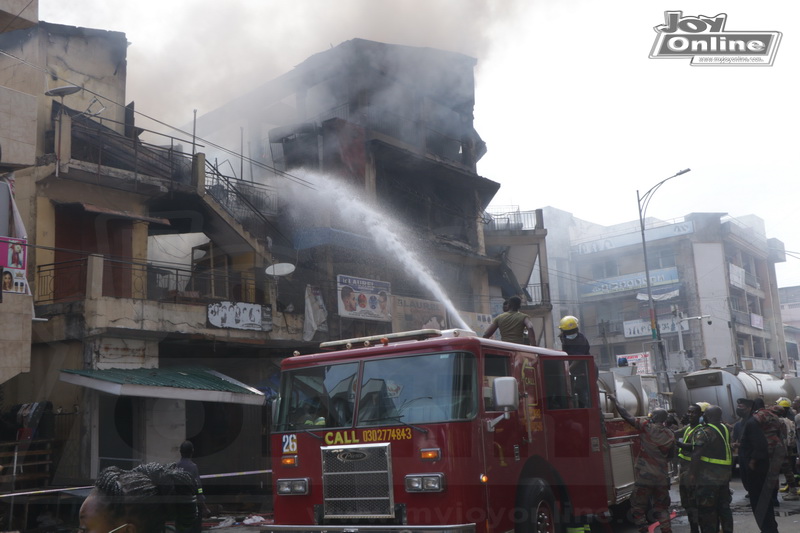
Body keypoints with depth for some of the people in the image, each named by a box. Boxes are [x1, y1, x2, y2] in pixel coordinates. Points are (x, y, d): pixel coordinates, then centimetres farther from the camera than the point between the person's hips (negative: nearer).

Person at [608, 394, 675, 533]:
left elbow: (626, 416, -7)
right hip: (662, 477, 5)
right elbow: (671, 455, 15)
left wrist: (615, 400, 4)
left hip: (644, 476, -5)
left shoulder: (647, 427, -10)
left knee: (638, 508, 6)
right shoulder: (670, 435, 3)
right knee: (661, 507, 17)